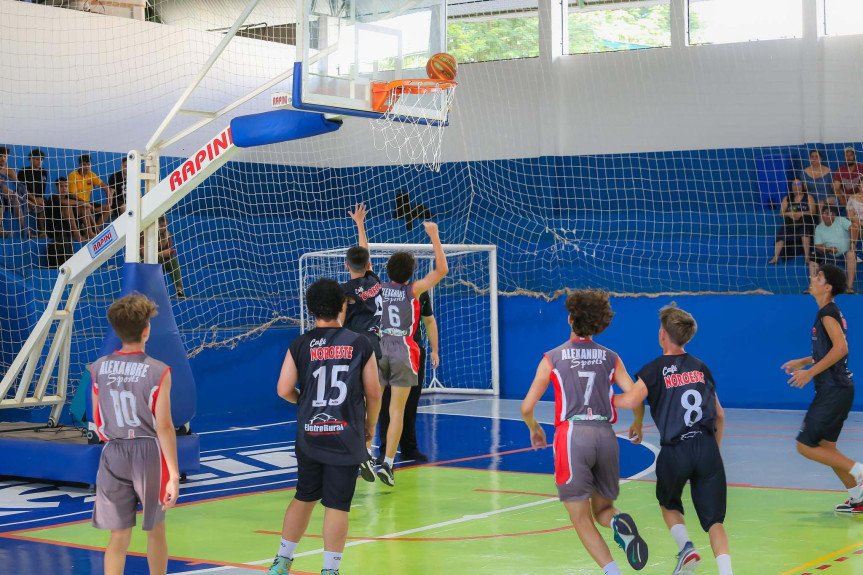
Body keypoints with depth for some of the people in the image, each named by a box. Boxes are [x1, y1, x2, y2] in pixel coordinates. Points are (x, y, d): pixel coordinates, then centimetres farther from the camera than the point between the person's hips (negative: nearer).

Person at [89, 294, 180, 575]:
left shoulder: (98, 368, -1)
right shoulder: (157, 372, -14)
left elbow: (98, 422, 8)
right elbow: (164, 427, -14)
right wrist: (174, 475, -11)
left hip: (113, 455, 3)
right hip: (149, 452, -3)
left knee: (119, 535, 8)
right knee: (155, 530, 16)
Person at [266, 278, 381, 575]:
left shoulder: (300, 345, -2)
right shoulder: (360, 344, -4)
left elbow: (284, 390, -4)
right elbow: (373, 393, 0)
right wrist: (369, 428, 15)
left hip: (309, 436, 3)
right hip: (346, 437, -3)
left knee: (304, 497, 18)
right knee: (337, 505, 2)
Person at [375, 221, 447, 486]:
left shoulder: (378, 288, 4)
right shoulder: (413, 290, -2)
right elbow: (442, 269, -2)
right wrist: (434, 236, -1)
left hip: (378, 349, 2)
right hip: (403, 352, -2)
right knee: (397, 410, 0)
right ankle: (387, 463, -5)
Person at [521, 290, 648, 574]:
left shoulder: (553, 358, 6)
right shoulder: (611, 358, 11)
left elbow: (527, 408, 4)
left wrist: (534, 429, 24)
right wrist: (637, 425, 23)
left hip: (572, 435, -3)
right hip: (605, 434, 3)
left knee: (582, 520, 2)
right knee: (602, 508, 20)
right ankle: (620, 523, -16)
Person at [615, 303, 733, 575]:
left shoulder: (655, 369, -1)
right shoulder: (701, 367, 14)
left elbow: (630, 400, -17)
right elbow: (719, 415, 18)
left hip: (675, 451, -2)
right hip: (707, 448, 3)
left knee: (669, 504, 26)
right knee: (714, 519, 4)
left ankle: (685, 547, 4)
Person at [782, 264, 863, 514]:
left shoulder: (828, 313, -14)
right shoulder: (829, 312, 16)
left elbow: (841, 348, -25)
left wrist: (810, 372, -22)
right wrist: (803, 362, 22)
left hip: (834, 390, -10)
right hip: (832, 389, 10)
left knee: (805, 445, -7)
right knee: (824, 446, 15)